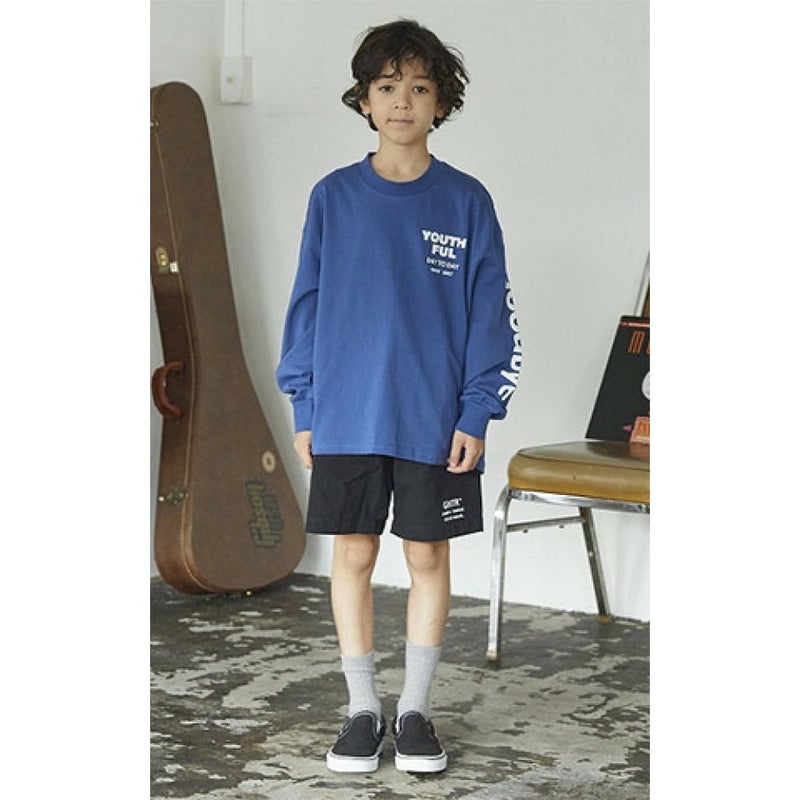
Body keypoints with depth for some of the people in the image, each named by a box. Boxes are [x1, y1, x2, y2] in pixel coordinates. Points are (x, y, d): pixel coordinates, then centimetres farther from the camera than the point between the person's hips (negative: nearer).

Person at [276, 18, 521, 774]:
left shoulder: (466, 201, -1)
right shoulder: (333, 197, 2)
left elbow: (488, 313, 0)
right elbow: (307, 304, 5)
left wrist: (475, 413, -6)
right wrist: (304, 408, 2)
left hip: (435, 421, 0)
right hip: (346, 418, 1)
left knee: (428, 557, 7)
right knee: (353, 556, 6)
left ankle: (415, 708, 20)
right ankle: (362, 708, 18)